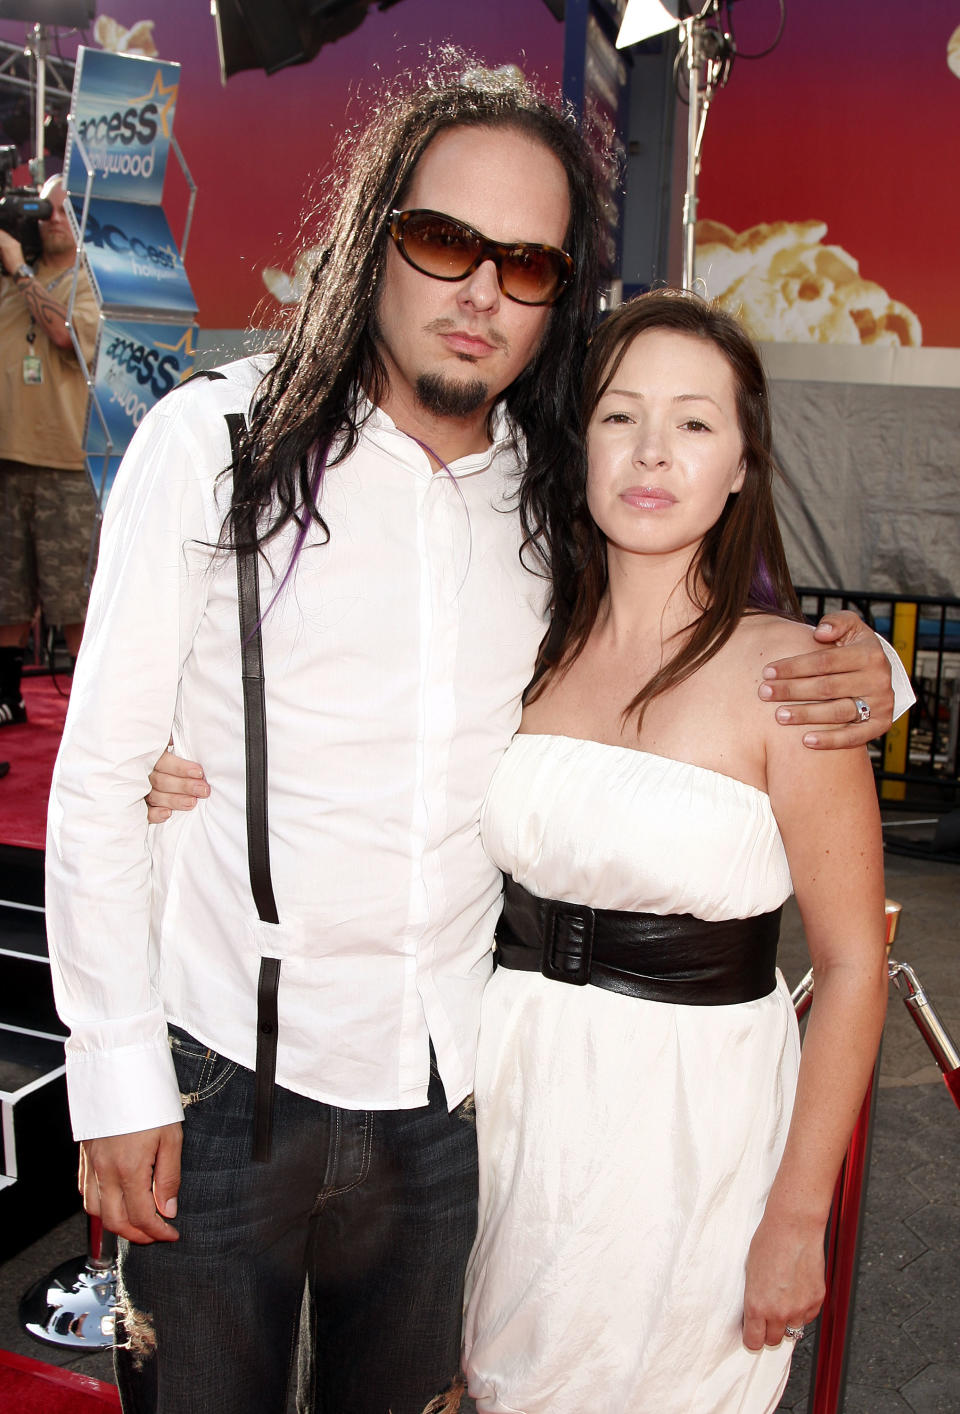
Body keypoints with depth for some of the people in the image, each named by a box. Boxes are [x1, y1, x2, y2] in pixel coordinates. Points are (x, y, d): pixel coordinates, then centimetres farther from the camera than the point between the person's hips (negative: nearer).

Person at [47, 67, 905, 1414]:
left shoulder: (561, 501, 0)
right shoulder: (216, 442, -10)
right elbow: (102, 772, -8)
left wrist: (862, 673, -8)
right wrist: (117, 1074, -9)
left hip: (447, 1086, 3)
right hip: (222, 1073, -2)